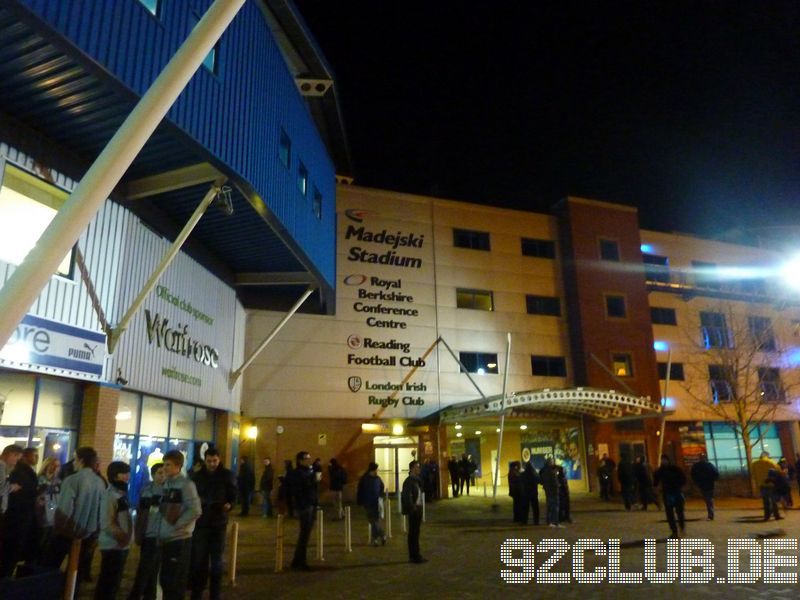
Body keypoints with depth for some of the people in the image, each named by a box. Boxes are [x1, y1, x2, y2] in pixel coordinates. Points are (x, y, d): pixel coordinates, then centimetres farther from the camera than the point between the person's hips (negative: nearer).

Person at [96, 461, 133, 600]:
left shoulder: (122, 493, 12)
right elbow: (106, 523, -21)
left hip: (122, 545, 9)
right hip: (112, 545, -8)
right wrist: (122, 537, -15)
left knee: (115, 582, 16)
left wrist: (127, 536, 5)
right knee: (107, 583, -1)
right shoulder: (110, 494, -15)